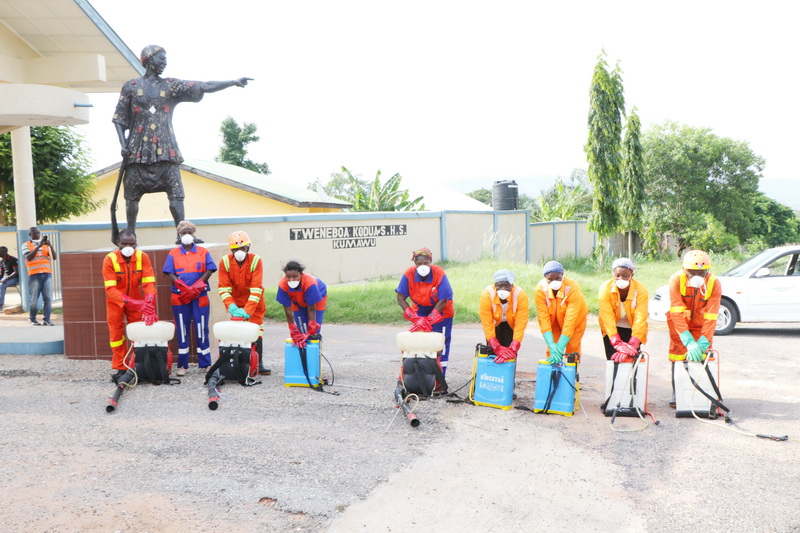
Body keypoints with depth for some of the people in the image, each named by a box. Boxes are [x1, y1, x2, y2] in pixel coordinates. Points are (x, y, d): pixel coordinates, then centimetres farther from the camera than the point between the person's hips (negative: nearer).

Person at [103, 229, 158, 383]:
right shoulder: (110, 259, -22)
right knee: (116, 333, -1)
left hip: (136, 301, 1)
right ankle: (120, 369, 6)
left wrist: (149, 306, -36)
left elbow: (149, 282, -22)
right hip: (115, 301, -1)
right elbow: (110, 288, -27)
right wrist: (131, 302, -39)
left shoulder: (142, 257, -17)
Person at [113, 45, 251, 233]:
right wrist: (123, 144, -5)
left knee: (176, 193, -7)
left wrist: (233, 82, -11)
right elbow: (119, 119, 8)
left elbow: (203, 87, -1)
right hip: (138, 150, -1)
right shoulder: (131, 86, 8)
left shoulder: (171, 86, 10)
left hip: (165, 150, 1)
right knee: (132, 196, 3)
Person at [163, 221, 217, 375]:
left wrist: (196, 288, -14)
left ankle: (205, 364, 4)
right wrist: (184, 288, -16)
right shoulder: (173, 254, 10)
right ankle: (182, 365, 7)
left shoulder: (203, 252, 9)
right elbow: (170, 273, 0)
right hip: (179, 298, 1)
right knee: (182, 330, 3)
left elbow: (209, 270, -1)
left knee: (201, 329, -1)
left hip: (200, 297, -1)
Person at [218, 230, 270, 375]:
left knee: (257, 332, -2)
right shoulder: (225, 262, -14)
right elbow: (224, 288, -15)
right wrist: (232, 307, -30)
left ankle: (259, 364, 3)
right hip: (236, 302, 1)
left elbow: (256, 289, -24)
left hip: (254, 303, -1)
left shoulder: (256, 261, -20)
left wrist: (248, 310, -32)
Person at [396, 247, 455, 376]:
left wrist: (428, 320, -30)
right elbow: (400, 298, -20)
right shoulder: (409, 274, -21)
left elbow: (442, 302, -24)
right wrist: (416, 319, -29)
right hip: (420, 311, 2)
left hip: (441, 312, -2)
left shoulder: (439, 273, -27)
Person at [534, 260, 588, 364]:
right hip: (554, 320, 2)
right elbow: (543, 319, -31)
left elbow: (570, 320, -37)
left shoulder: (572, 287, -35)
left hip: (575, 319, -1)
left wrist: (560, 347, -43)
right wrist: (551, 344, -44)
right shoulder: (540, 290, -29)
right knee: (551, 350, -6)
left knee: (572, 349, -5)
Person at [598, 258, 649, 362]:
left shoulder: (641, 289, -21)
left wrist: (632, 345, -41)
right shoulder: (605, 289, -21)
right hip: (612, 329, 0)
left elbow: (640, 318, -29)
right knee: (614, 361, -9)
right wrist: (618, 344, -41)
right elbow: (607, 318, -28)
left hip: (632, 329, 0)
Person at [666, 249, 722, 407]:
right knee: (678, 355, -1)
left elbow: (710, 317, -24)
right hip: (679, 322, 0)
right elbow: (677, 313, -30)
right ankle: (677, 393, 12)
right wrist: (689, 342, -38)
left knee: (701, 355, -8)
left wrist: (702, 344, -33)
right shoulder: (676, 279, -26)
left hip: (700, 323, 1)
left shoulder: (714, 283, -23)